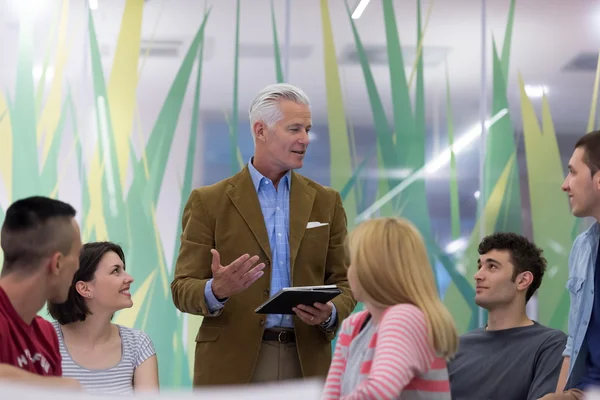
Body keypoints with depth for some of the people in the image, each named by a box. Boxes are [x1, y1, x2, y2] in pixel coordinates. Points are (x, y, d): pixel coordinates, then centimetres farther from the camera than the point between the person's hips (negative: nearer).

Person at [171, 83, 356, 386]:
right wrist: (217, 290, -23)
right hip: (232, 365, -2)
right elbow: (183, 288, -1)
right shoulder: (209, 202, 1)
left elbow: (343, 282, 11)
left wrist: (331, 313, -11)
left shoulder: (325, 202, 11)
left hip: (306, 363, 2)